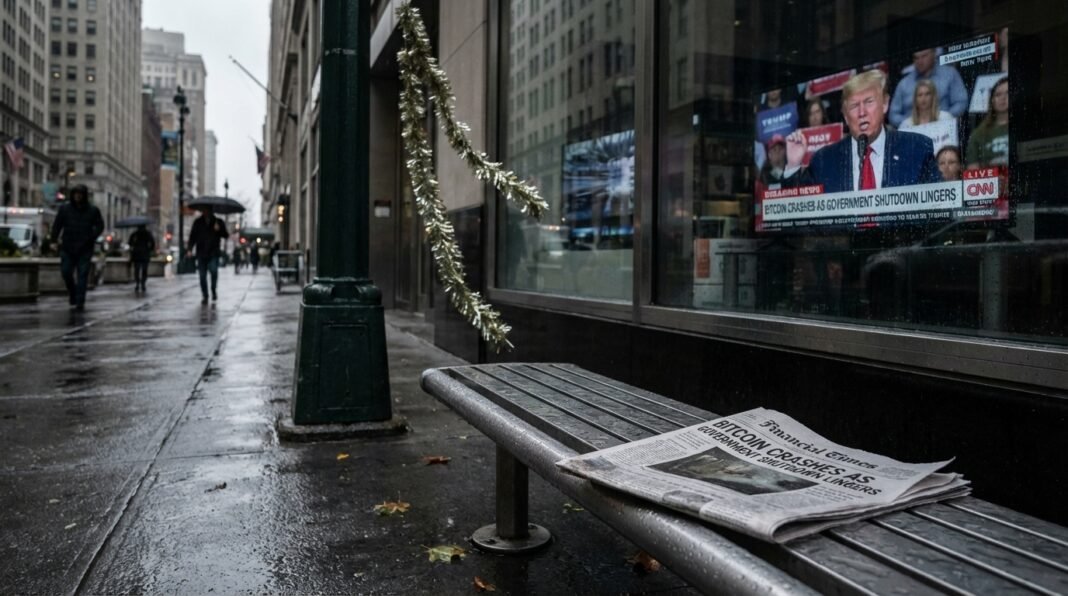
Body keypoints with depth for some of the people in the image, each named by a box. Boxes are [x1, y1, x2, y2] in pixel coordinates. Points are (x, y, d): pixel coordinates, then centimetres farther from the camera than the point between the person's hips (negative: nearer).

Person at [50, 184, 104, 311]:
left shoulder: (93, 210, 3)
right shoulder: (65, 209, 6)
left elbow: (100, 226, 5)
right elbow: (57, 225, 7)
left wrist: (90, 239, -10)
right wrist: (54, 240, -4)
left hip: (85, 249, -2)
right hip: (67, 248, 2)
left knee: (82, 275, -5)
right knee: (66, 272, -1)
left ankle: (80, 302, -3)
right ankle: (73, 294, 24)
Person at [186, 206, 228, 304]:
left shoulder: (218, 222, 9)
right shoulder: (198, 222, 10)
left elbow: (225, 235, 5)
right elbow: (192, 236, 6)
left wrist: (219, 230, -16)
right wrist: (189, 249, -7)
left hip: (213, 253, -1)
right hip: (201, 253, 1)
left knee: (214, 271, -20)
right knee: (202, 276, 1)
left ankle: (213, 290, 2)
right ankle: (205, 296, 9)